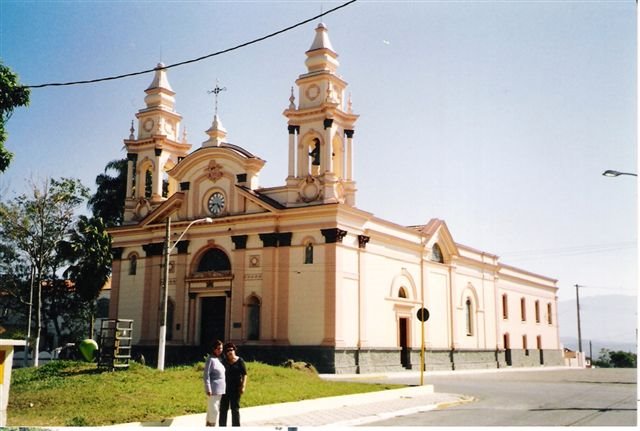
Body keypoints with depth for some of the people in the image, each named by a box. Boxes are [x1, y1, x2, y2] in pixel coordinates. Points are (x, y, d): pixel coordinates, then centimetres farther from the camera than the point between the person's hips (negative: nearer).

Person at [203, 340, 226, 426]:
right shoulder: (211, 359, -11)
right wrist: (208, 389, -18)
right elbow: (206, 375, -14)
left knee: (211, 410, 12)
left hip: (220, 390, 8)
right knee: (213, 410, -6)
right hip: (213, 390, -8)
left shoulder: (219, 359, 13)